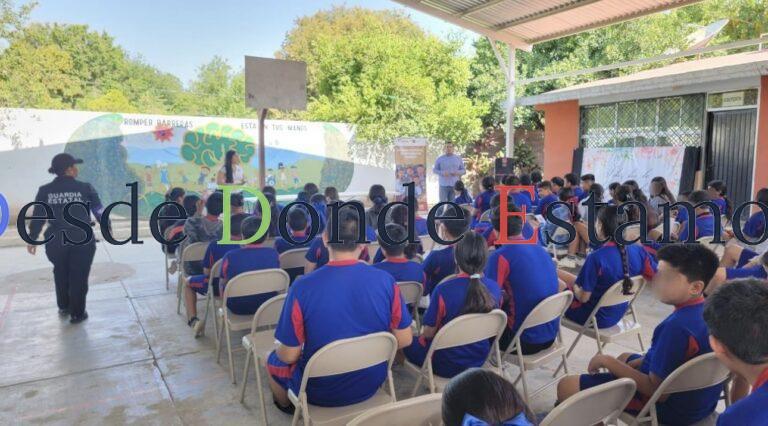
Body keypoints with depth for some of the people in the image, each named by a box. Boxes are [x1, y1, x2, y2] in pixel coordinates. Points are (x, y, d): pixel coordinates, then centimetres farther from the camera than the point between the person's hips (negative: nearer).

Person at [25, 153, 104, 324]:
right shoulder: (85, 188, -6)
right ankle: (77, 313, 11)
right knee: (79, 276, 7)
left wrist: (32, 239, 12)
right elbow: (99, 210, 0)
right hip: (82, 240, -3)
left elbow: (37, 217, 2)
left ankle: (63, 307, 36)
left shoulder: (45, 191, 0)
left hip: (55, 241, 3)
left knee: (61, 274, 24)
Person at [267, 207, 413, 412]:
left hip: (321, 392, -3)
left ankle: (287, 406, 54)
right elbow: (404, 340, -9)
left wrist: (281, 352, 6)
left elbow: (289, 356, -17)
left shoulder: (302, 287, -25)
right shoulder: (385, 281, -17)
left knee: (275, 360, 28)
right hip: (371, 385, 4)